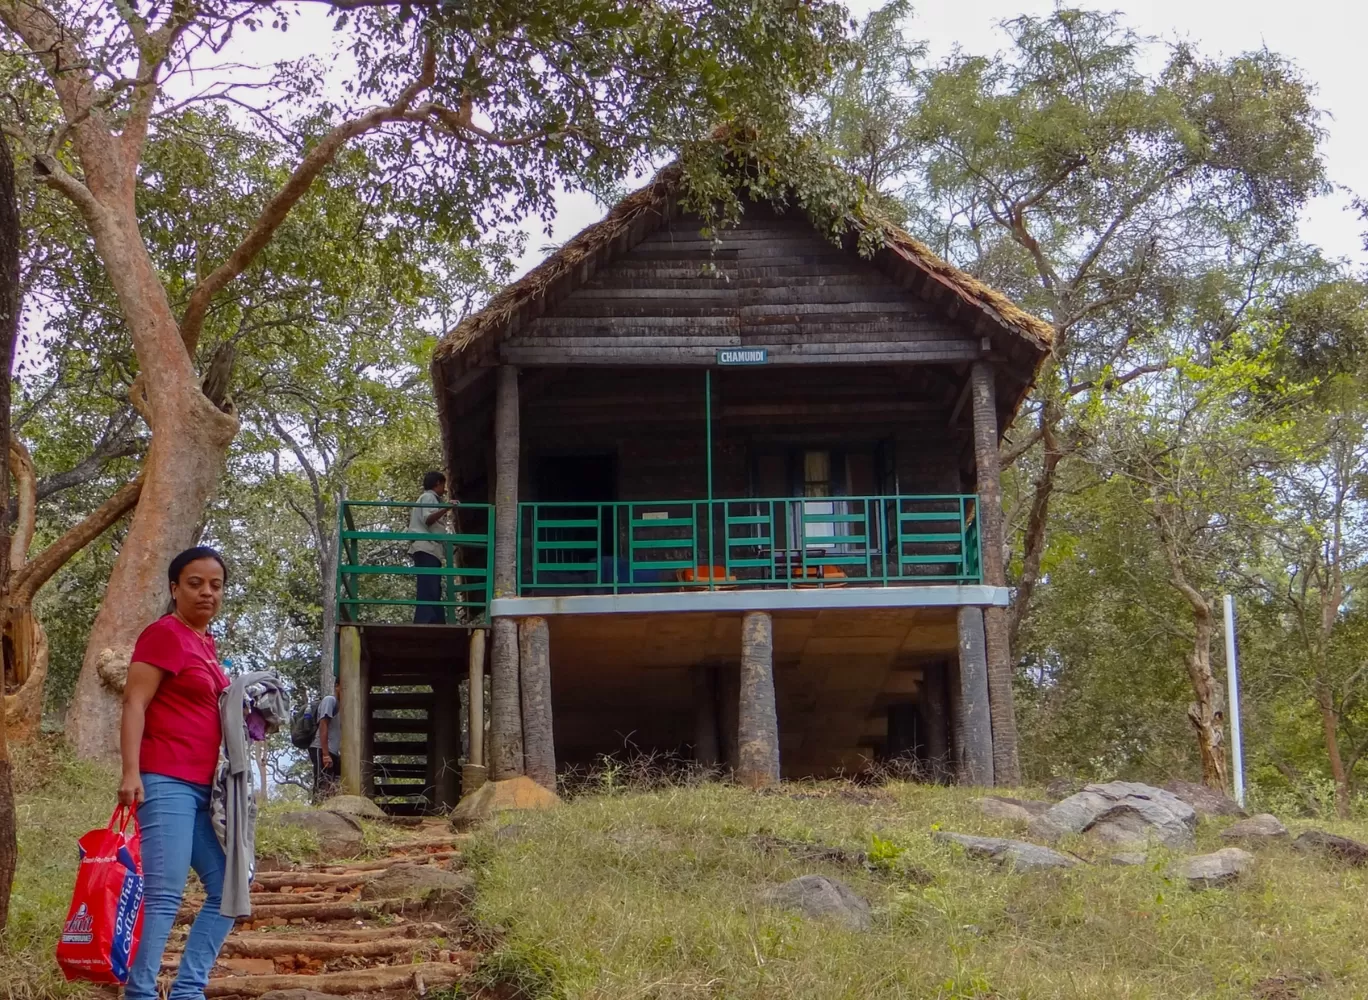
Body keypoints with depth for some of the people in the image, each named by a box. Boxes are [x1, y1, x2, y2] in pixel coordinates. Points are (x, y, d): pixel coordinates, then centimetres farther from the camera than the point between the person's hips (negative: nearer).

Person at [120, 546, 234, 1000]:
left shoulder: (205, 641, 17)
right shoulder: (164, 633, -7)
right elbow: (134, 704, -14)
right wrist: (131, 771, -22)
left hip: (201, 786, 9)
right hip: (166, 781, -9)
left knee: (228, 889, 10)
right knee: (164, 896, -13)